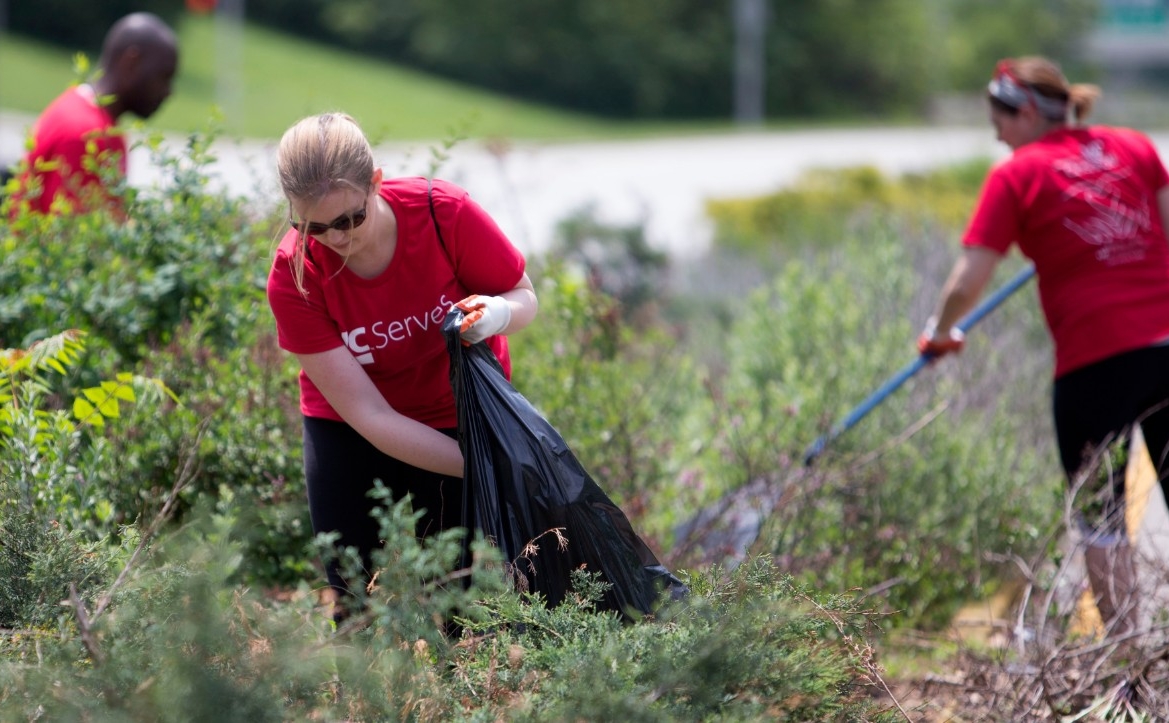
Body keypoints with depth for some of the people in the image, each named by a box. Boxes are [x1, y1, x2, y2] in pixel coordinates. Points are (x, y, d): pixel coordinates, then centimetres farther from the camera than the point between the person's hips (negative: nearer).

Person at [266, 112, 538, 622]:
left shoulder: (445, 212, -27)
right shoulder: (294, 276, -27)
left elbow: (524, 297, -9)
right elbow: (367, 414, -26)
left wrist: (499, 313, -35)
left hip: (460, 413, 0)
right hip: (347, 424, 0)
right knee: (355, 595, -6)